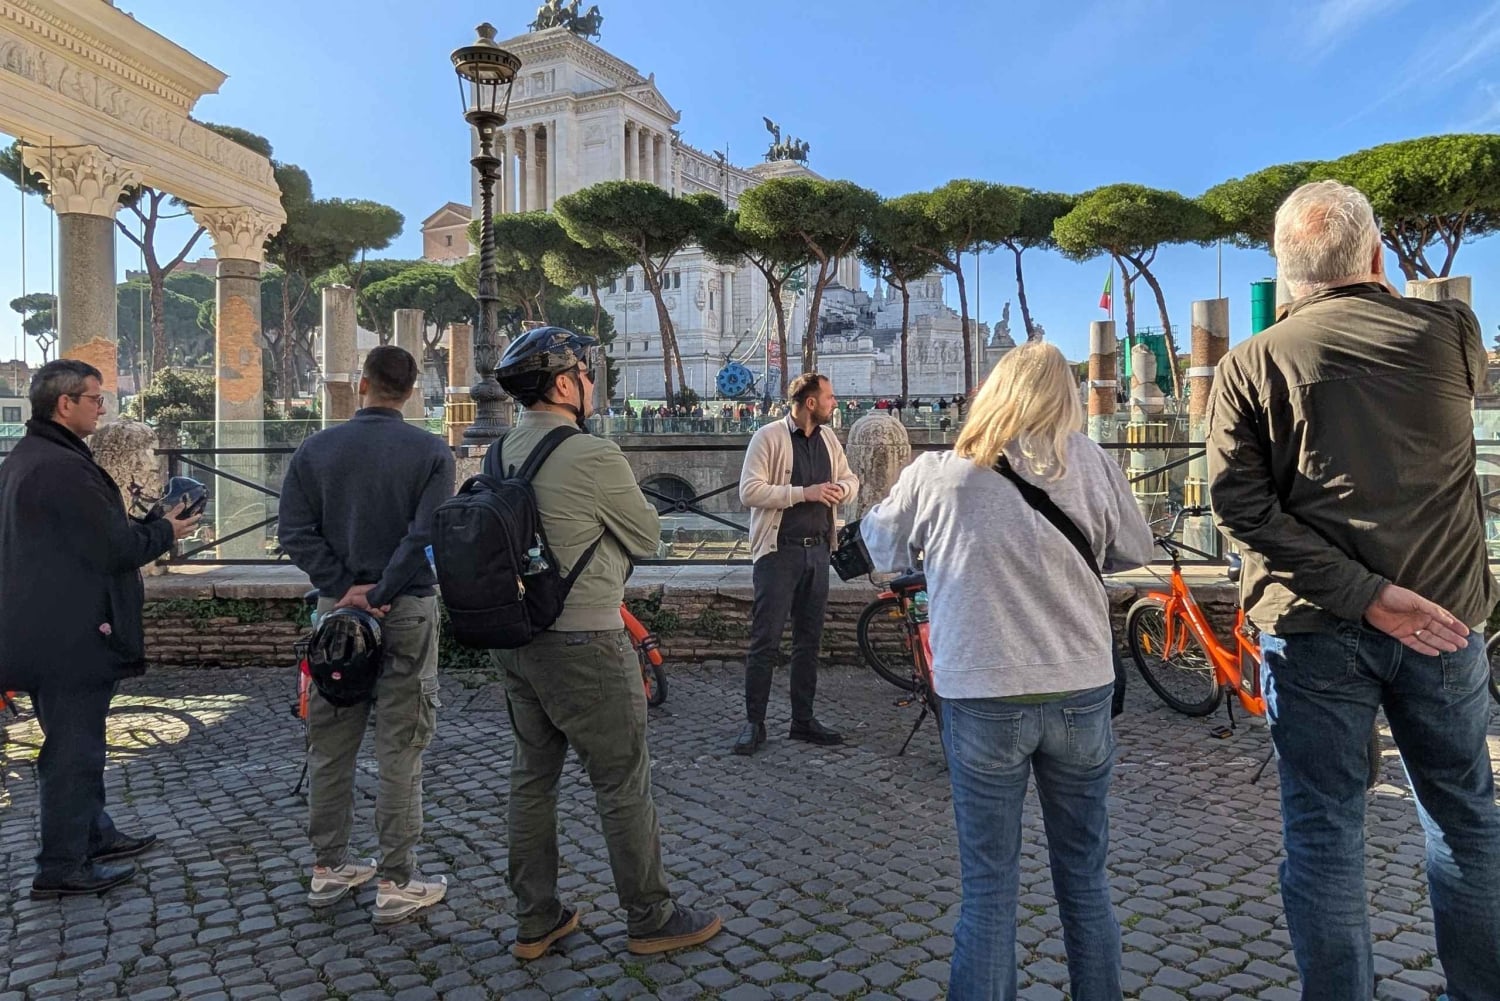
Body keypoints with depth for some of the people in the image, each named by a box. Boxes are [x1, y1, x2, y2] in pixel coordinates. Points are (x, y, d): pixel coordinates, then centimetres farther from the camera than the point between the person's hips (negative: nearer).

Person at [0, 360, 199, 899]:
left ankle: (95, 835, 35)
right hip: (72, 637, -11)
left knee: (76, 741, 21)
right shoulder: (65, 468, -22)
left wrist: (137, 525, 8)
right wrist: (166, 531, -6)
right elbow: (117, 550, -22)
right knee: (73, 749, 1)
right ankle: (62, 869, 13)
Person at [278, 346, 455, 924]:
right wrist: (379, 593, -13)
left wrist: (345, 588, -8)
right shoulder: (431, 453, -7)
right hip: (408, 613, -3)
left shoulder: (316, 450, 3)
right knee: (400, 749, 3)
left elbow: (296, 532, -4)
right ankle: (396, 883, 9)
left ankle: (328, 869, 26)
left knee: (330, 745, 14)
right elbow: (426, 536, -18)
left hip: (337, 608, 3)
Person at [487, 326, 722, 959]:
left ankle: (535, 923, 28)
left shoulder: (498, 454, 5)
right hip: (585, 644, -8)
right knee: (624, 786, 7)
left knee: (531, 779, 16)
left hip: (515, 640, 8)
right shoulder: (593, 455, -19)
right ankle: (650, 919, 21)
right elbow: (648, 538, -7)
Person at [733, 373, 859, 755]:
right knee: (766, 641, -3)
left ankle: (803, 720, 23)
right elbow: (749, 492, -17)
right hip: (779, 552, -7)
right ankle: (754, 723, 8)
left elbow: (850, 479, 19)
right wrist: (805, 492, -21)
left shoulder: (828, 437, 10)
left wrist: (840, 488, -6)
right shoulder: (769, 437, -10)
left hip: (817, 550, 7)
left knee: (809, 640, 12)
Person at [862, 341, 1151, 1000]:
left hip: (983, 699, -2)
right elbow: (1134, 551, 8)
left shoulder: (934, 474, -7)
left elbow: (877, 548, 8)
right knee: (1085, 879, 18)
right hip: (1083, 693, 2)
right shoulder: (1090, 462, -5)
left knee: (988, 888, 9)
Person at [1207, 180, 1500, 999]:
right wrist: (1381, 295, 30)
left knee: (1323, 831, 7)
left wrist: (1364, 593, -13)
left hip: (1314, 626, -2)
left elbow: (1240, 503, -14)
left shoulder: (1250, 365, -5)